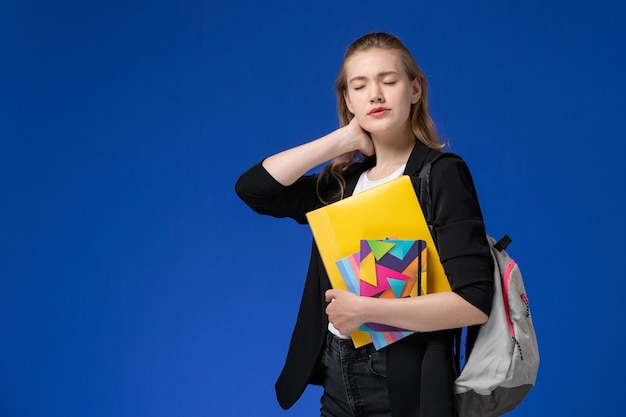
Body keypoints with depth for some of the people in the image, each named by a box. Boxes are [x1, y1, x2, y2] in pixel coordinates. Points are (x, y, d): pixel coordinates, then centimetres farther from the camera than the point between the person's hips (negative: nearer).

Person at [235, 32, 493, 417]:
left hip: (404, 384, -5)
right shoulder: (343, 181, 7)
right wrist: (343, 139, -4)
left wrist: (364, 309, -20)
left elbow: (475, 303, -18)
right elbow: (252, 187, -3)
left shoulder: (442, 174, -11)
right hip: (337, 378, 6)